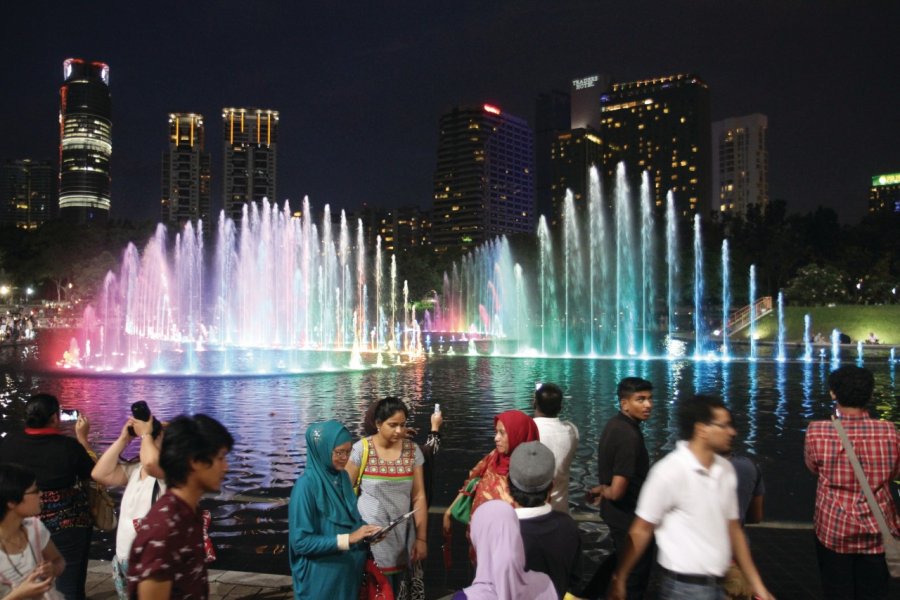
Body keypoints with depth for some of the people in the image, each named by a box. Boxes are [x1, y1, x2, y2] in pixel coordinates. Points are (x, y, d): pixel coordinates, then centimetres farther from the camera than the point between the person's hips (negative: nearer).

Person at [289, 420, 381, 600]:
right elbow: (301, 541, -21)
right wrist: (348, 539, -24)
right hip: (321, 578, -7)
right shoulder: (307, 485, -20)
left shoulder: (343, 477, 2)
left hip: (349, 571, 7)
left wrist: (366, 531, -7)